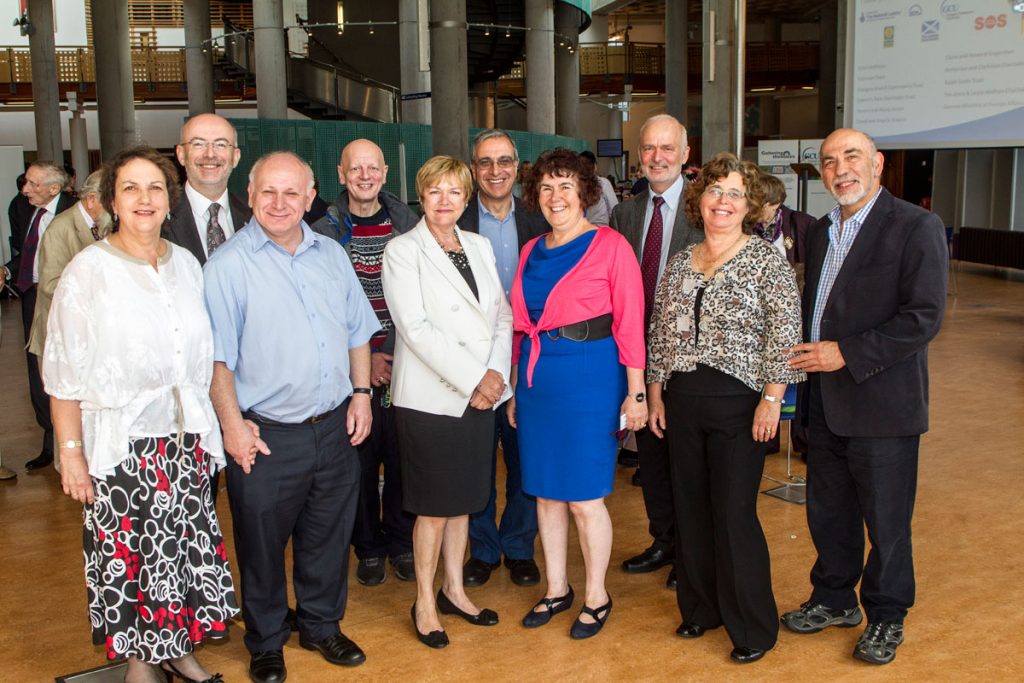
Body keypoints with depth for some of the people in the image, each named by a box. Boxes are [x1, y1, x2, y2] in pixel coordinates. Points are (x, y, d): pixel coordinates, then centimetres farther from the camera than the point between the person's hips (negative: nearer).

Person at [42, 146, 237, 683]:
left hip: (187, 438, 4)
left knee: (186, 544, 10)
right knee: (129, 555, 5)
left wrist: (208, 427, 9)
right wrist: (71, 452, -9)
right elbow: (65, 372, -7)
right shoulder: (88, 270, -8)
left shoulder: (186, 264, 5)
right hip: (121, 444, -4)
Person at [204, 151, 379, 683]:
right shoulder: (227, 265, -8)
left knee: (328, 537, 17)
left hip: (334, 428, 5)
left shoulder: (331, 254, 9)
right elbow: (215, 356, -10)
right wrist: (232, 423, -14)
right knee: (262, 545, 10)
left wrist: (361, 392, 7)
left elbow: (358, 329, 15)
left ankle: (321, 626, 37)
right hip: (266, 437, -4)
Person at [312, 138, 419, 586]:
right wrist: (364, 360, -8)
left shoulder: (409, 225, 4)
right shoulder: (325, 233, 1)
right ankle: (368, 549, 23)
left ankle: (402, 544, 24)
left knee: (402, 458, 6)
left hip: (404, 364, 1)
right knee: (360, 461, 6)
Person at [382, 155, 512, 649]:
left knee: (464, 498, 14)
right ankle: (424, 602, 18)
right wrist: (472, 378, -17)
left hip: (480, 394, 5)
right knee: (434, 506, 2)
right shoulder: (403, 251, -6)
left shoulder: (479, 247, 11)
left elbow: (501, 316, 9)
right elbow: (416, 329, -15)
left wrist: (496, 372, -7)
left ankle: (454, 590, 29)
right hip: (430, 398, -5)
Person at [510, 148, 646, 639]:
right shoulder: (531, 252, 11)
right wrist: (516, 388, 11)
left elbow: (629, 322, -9)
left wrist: (635, 392, -12)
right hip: (537, 379, 6)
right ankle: (556, 589, 29)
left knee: (585, 497, 0)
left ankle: (597, 597, 20)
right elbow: (521, 325, 13)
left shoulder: (610, 245, -6)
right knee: (546, 492, 13)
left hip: (590, 378, -6)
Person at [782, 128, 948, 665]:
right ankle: (835, 599, 36)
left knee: (886, 520, 7)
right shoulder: (820, 232, 12)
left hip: (882, 403, -6)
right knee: (827, 511, 17)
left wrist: (846, 354, -19)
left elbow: (924, 317, -17)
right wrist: (807, 356, 5)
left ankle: (886, 616, 26)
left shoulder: (916, 228, -11)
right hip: (825, 403, 7)